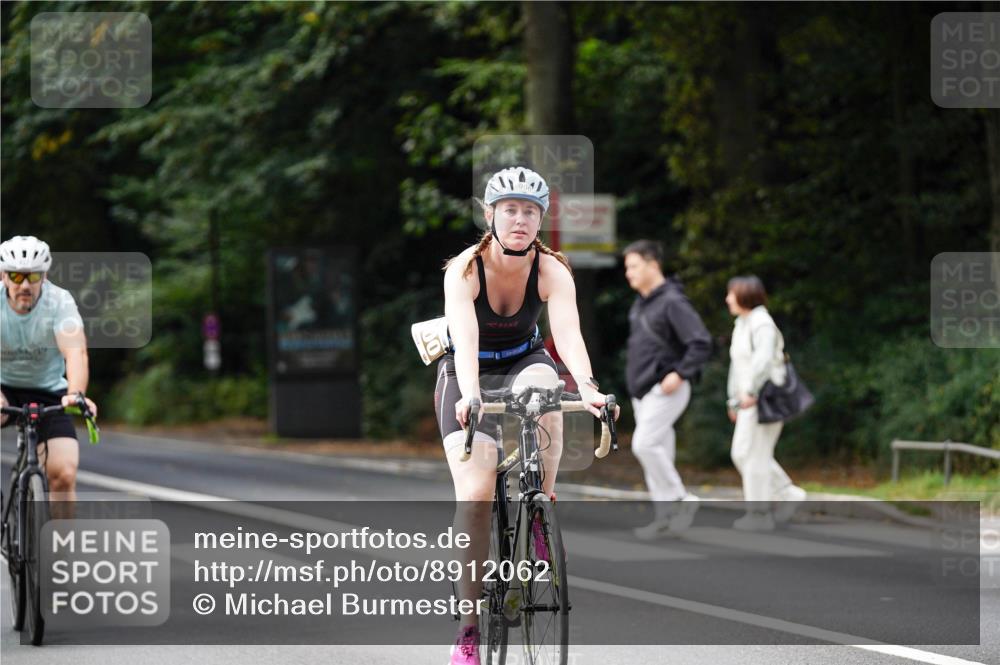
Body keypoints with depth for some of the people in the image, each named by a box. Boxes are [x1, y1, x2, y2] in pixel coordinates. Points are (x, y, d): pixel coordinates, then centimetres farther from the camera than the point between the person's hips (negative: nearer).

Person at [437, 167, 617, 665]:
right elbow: (465, 338, -38)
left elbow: (568, 332, -34)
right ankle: (469, 624, -11)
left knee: (544, 389, -37)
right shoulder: (465, 269, -24)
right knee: (475, 495, -18)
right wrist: (471, 396, -57)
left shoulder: (552, 272, -19)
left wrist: (587, 387, -53)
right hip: (469, 376, -1)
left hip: (523, 363, 2)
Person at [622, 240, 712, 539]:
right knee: (657, 451, 7)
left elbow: (702, 343, -19)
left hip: (667, 389, -9)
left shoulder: (673, 302, -15)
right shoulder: (641, 303, 13)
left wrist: (680, 374, -23)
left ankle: (680, 499, -6)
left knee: (644, 444, -18)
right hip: (643, 391, 9)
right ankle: (664, 517, 9)